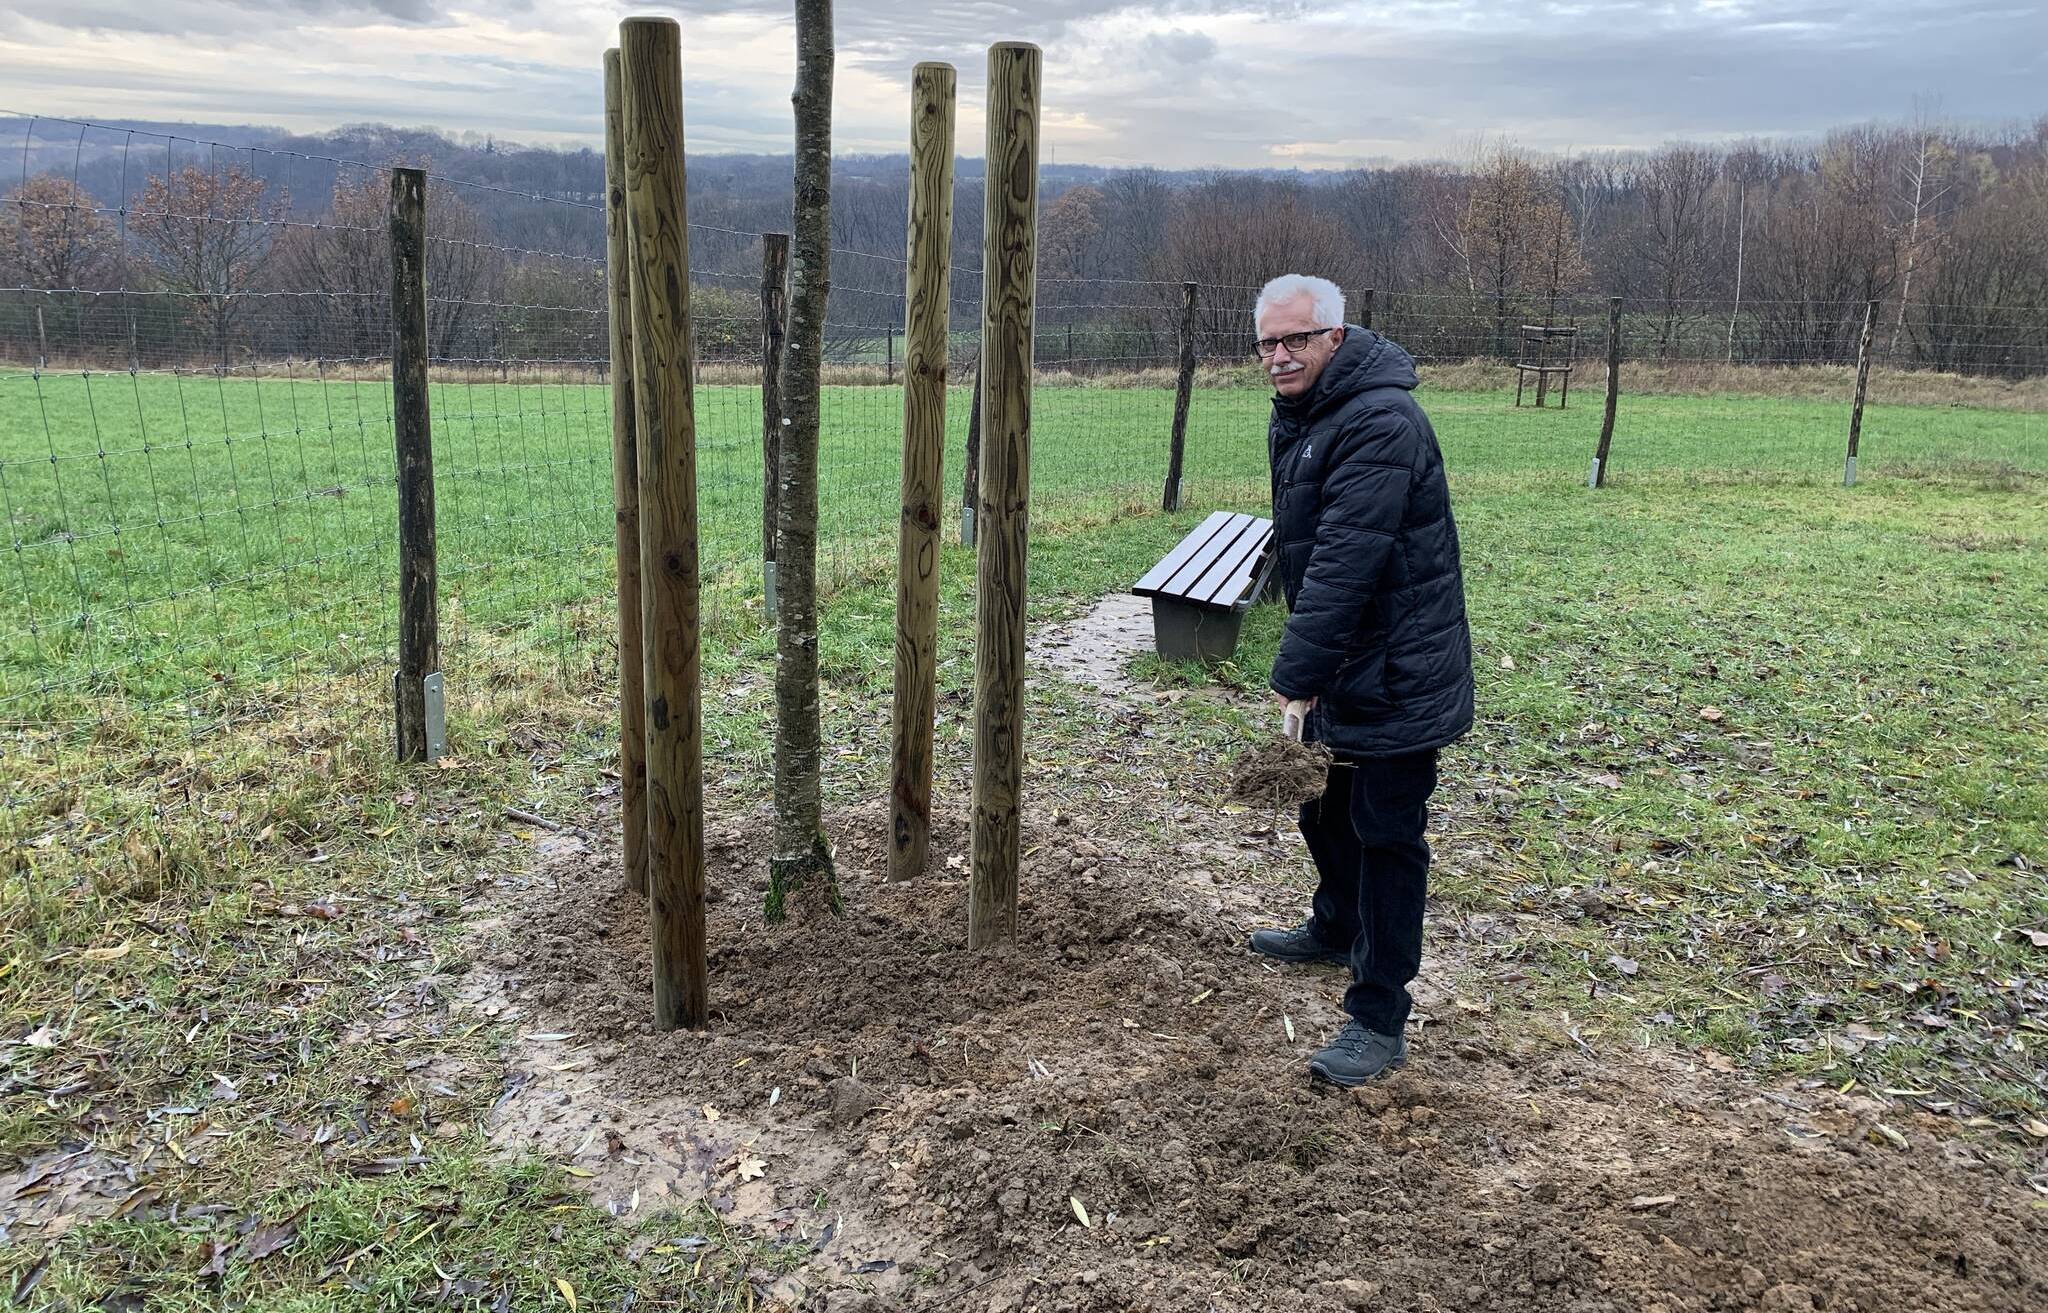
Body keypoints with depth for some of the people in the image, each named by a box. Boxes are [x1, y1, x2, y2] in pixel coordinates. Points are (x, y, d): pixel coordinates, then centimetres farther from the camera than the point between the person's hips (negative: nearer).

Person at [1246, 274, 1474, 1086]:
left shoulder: (1380, 425, -24)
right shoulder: (1295, 418, 9)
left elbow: (1345, 564, -30)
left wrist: (1295, 679, -32)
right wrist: (1301, 671, 12)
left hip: (1398, 675, -10)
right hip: (1339, 666, 10)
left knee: (1385, 833, -3)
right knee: (1325, 805, 24)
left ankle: (1380, 1019, 7)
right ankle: (1337, 929, 49)